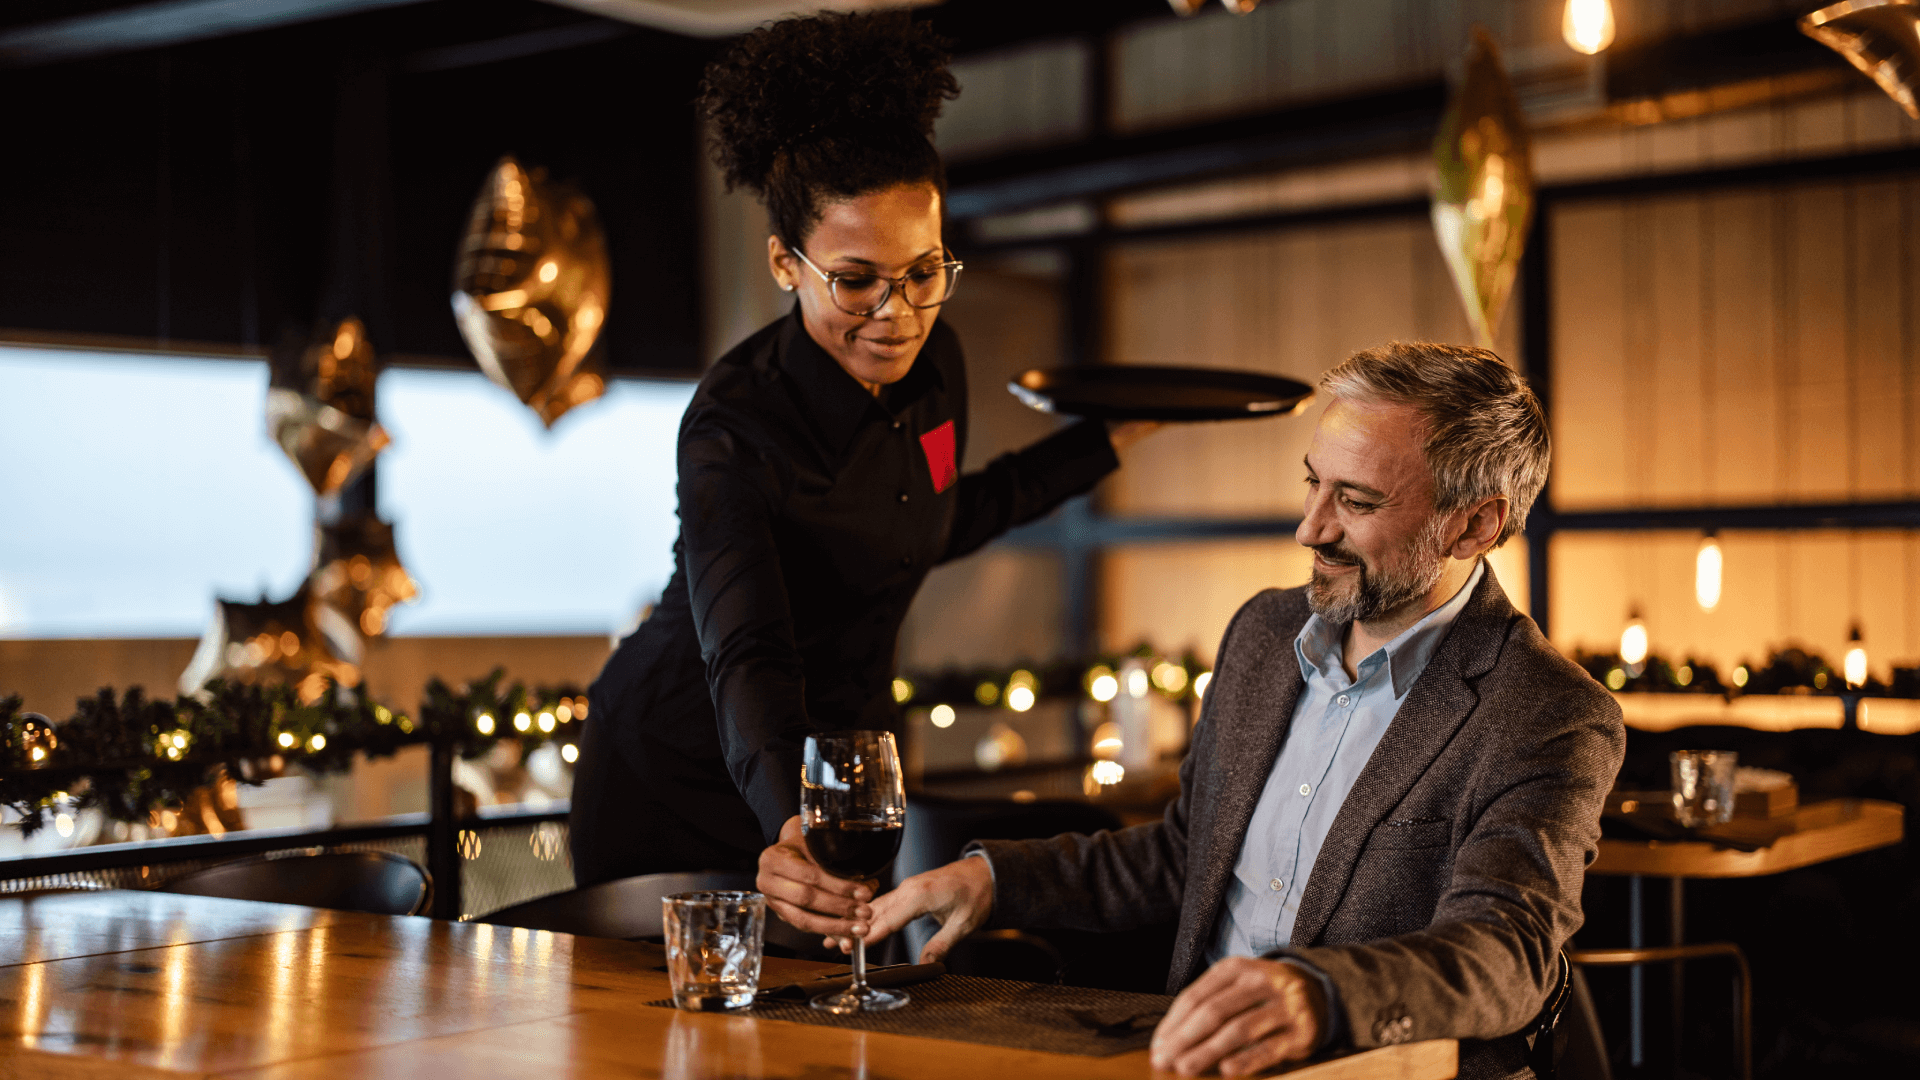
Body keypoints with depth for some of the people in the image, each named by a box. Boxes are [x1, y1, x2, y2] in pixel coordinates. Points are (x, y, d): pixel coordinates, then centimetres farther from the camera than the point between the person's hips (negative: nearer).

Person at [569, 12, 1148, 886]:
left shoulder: (933, 365, -9)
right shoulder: (734, 429, -30)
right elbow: (746, 658, -44)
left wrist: (1099, 444, 13)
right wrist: (792, 828, -61)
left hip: (848, 755, 6)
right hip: (682, 782, -6)